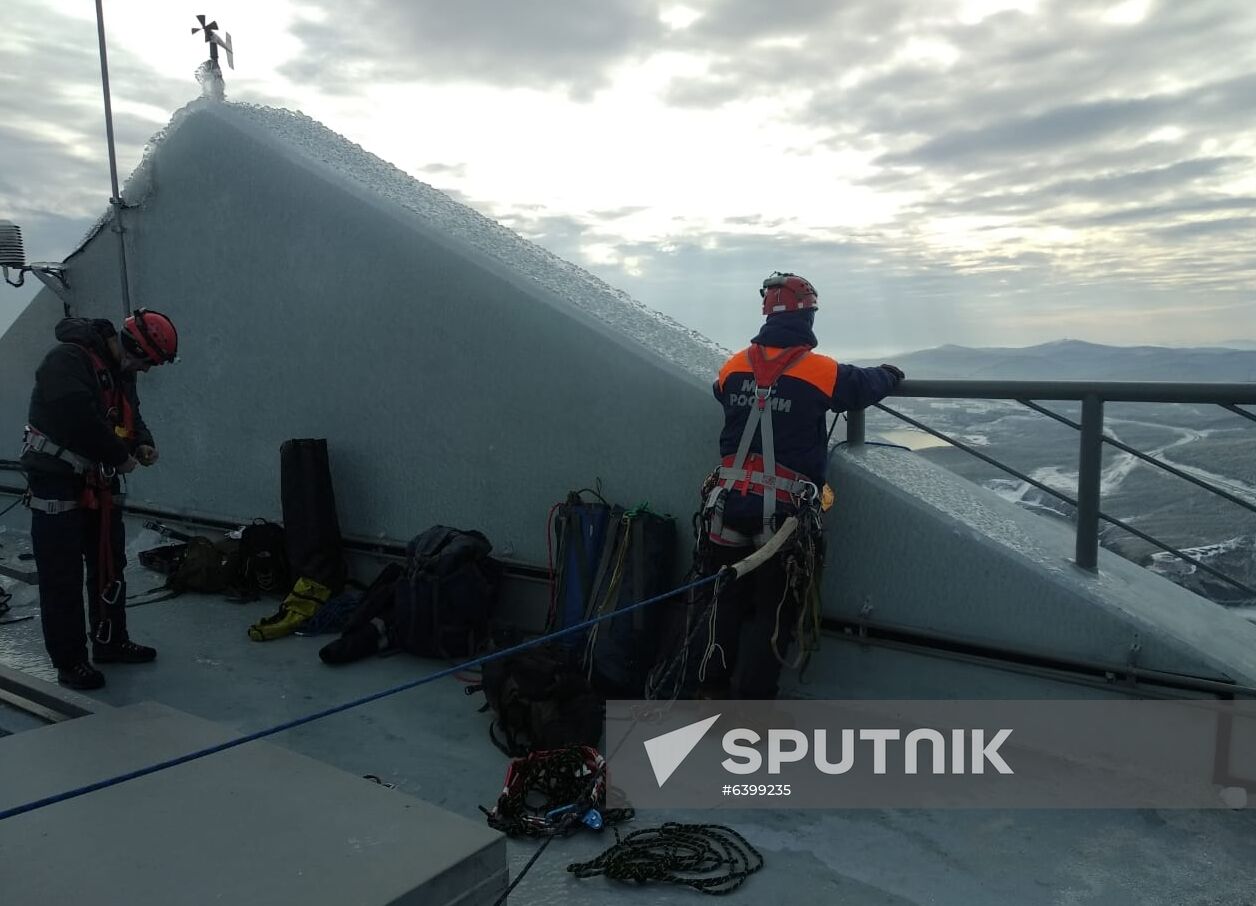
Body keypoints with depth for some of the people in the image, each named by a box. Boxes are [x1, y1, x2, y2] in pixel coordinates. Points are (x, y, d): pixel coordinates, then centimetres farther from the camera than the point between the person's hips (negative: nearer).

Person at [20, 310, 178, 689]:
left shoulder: (121, 372, 7)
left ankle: (111, 643, 31)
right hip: (58, 483, -9)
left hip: (97, 483, 9)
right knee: (63, 577, -2)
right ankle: (69, 662, 8)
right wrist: (121, 457, -21)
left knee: (110, 567, 16)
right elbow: (77, 420, -32)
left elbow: (129, 416, 19)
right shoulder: (68, 359, -21)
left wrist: (143, 443, -2)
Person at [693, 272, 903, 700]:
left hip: (728, 503, 4)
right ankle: (751, 697, 14)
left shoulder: (734, 367, 2)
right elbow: (866, 385, 11)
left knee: (728, 599, 18)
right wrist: (891, 374, 33)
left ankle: (713, 688, 27)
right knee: (773, 610, 9)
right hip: (781, 511, -4)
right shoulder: (822, 371, -7)